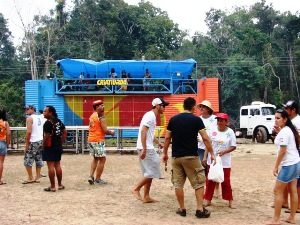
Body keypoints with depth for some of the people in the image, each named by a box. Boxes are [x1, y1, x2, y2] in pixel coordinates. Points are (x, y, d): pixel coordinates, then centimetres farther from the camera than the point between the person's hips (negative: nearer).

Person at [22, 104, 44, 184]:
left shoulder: (29, 118, -7)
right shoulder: (41, 117, 13)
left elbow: (29, 131, -15)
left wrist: (26, 143, -11)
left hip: (33, 142, -7)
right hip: (41, 141, 7)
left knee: (28, 160, 2)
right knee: (39, 160, 11)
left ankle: (30, 178, 3)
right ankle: (37, 177, 13)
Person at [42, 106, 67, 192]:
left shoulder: (48, 123, -16)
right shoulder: (58, 121, 11)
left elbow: (46, 136, -21)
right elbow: (65, 132, 16)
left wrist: (43, 147, -10)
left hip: (50, 147, -8)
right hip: (58, 146, 8)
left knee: (50, 166, -3)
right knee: (57, 165, 14)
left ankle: (52, 186, 0)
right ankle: (60, 185, 21)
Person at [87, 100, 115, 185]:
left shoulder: (92, 116, 13)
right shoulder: (101, 117, -13)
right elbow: (105, 130, -18)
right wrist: (111, 132, 3)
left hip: (90, 140, 8)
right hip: (98, 141, -8)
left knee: (95, 158, 21)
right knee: (102, 159, 2)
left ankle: (91, 176, 11)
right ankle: (97, 179, 5)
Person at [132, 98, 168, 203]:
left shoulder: (153, 116, 18)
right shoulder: (150, 116, -13)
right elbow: (143, 132, -22)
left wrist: (158, 143, 21)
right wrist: (144, 149, -26)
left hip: (148, 148, 10)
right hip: (146, 148, -10)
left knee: (149, 173, 12)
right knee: (152, 172, -7)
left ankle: (146, 197, 16)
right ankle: (136, 188, 0)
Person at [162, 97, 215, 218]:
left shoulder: (173, 119, 6)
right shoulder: (196, 119, -5)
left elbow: (167, 138, 7)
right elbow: (205, 138, -8)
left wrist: (165, 153, 17)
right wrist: (212, 154, 0)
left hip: (176, 156, 3)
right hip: (191, 156, -3)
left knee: (178, 183, 11)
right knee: (199, 183, 7)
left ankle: (182, 209, 16)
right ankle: (200, 209, 4)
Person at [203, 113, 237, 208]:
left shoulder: (230, 132, -5)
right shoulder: (213, 130, 0)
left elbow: (234, 146, -3)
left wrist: (224, 152, -18)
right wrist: (205, 157, -1)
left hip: (225, 162, -2)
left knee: (226, 181, 5)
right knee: (210, 181, 9)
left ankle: (230, 201, 16)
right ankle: (207, 199, 18)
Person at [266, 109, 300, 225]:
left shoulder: (284, 132, -18)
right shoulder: (289, 129, 11)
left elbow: (282, 151, -20)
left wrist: (275, 166, -15)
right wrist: (279, 132, 8)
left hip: (289, 165, -10)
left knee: (277, 191, -2)